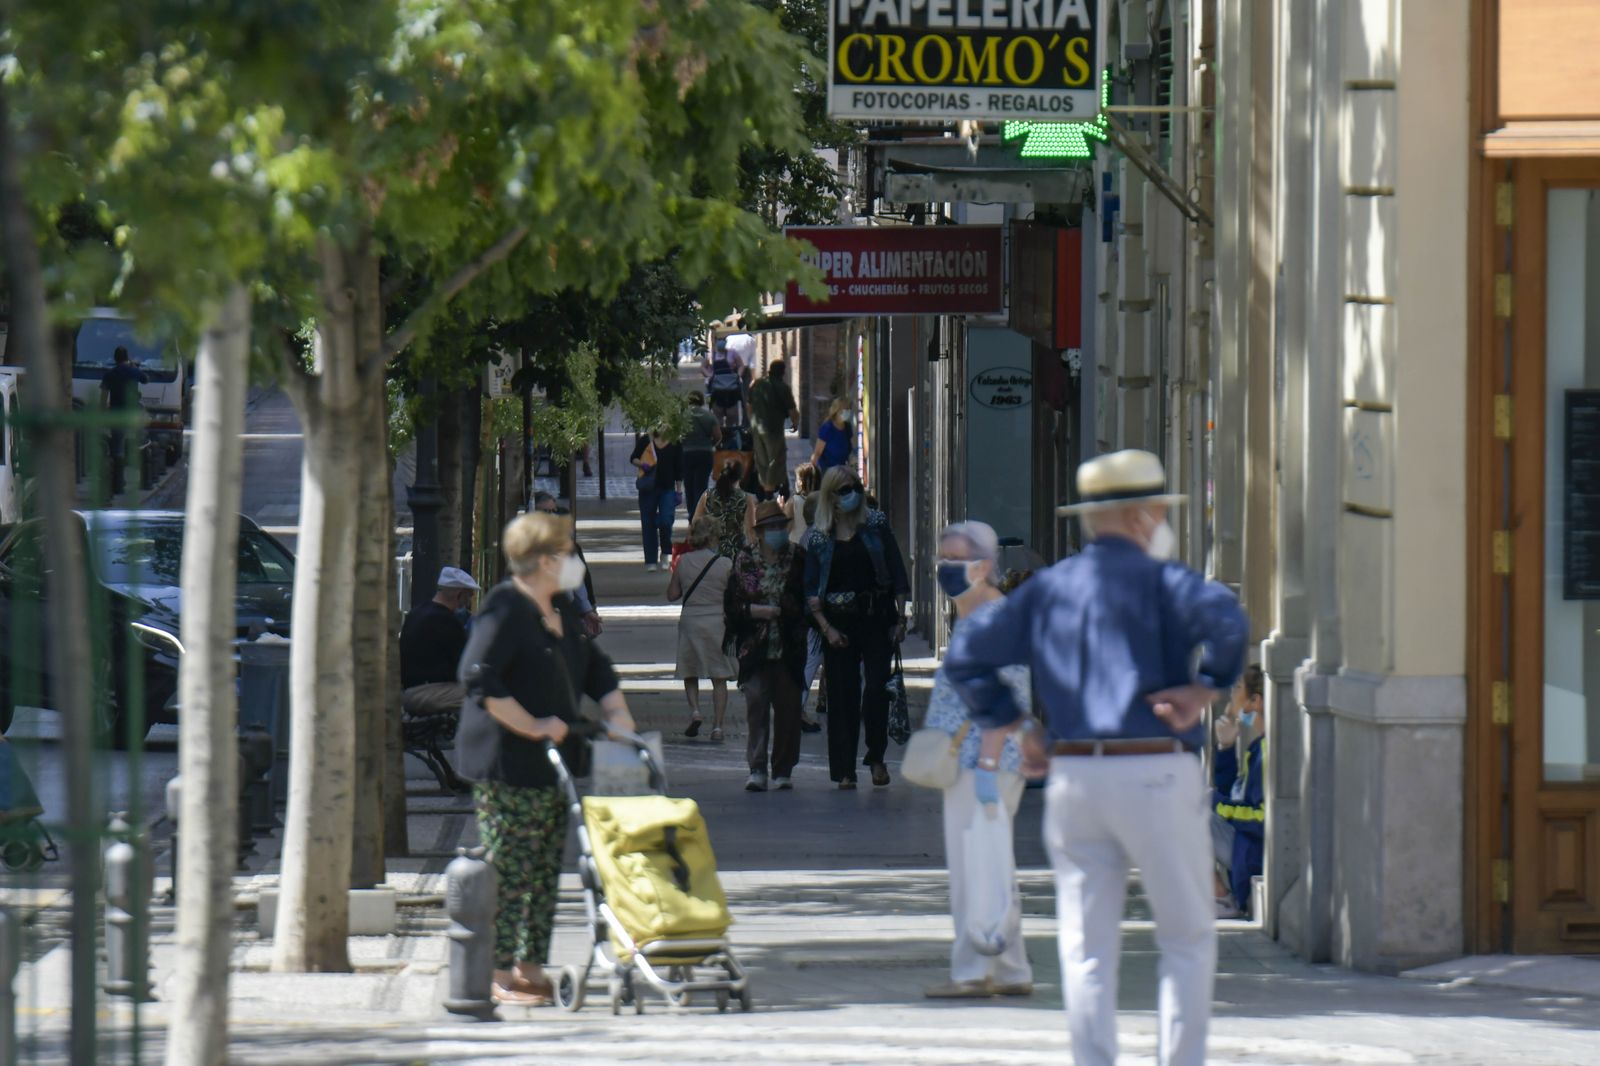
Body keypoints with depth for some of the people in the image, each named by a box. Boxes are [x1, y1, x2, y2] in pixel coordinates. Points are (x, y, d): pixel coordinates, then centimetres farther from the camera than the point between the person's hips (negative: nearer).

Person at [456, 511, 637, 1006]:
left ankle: (532, 968, 15)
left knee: (545, 873, 9)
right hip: (506, 766, -9)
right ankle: (500, 975, -3)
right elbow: (479, 681, -23)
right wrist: (533, 727, -21)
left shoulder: (562, 613, 16)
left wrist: (618, 714, 10)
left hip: (553, 764, 9)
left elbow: (597, 671, 27)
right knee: (507, 872, -6)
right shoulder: (504, 609, -13)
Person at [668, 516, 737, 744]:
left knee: (690, 674, 17)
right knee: (719, 678, 6)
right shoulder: (725, 564, -8)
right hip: (718, 622, -1)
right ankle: (717, 726, 2)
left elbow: (672, 594, 3)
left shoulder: (683, 562, -3)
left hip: (690, 621, 1)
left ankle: (694, 710, -5)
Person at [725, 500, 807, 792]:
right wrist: (755, 611, -11)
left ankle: (783, 770, 14)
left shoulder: (797, 559, 3)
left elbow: (806, 601, 6)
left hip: (789, 648, 0)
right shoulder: (744, 560, 5)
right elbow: (731, 604, 5)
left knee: (788, 708, 4)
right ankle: (757, 770, -9)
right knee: (756, 704, -10)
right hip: (755, 648, 0)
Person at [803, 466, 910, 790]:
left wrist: (900, 619, -3)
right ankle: (844, 769, 7)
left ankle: (876, 757, 8)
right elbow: (811, 592, 3)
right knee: (842, 696, 1)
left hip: (876, 619, -1)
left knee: (876, 689, -10)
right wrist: (827, 629, -8)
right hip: (838, 623, 1)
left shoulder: (876, 524, 4)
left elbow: (897, 574, 4)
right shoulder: (819, 538, 5)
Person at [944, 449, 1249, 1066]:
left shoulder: (1046, 589, 12)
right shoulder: (1158, 580, -4)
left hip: (1072, 777, 5)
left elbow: (966, 656, 12)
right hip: (1155, 776, -5)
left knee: (1087, 950, 6)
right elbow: (1224, 618, -24)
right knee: (1187, 940, 5)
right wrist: (1206, 688, -13)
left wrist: (1010, 728, 14)